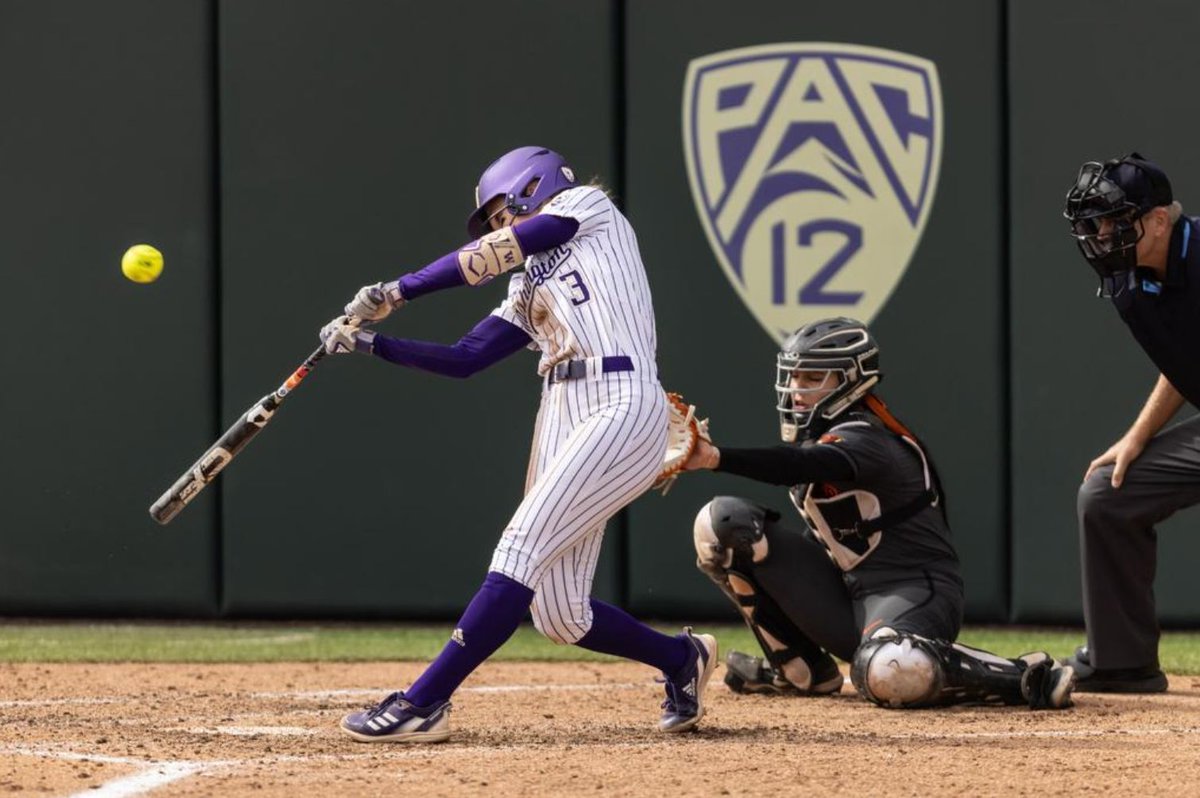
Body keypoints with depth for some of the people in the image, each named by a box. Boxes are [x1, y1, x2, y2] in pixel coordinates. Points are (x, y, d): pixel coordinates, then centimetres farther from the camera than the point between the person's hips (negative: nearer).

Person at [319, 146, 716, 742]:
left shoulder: (589, 207, 9)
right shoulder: (529, 289, 27)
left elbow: (493, 254, -2)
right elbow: (462, 359, 17)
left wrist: (396, 291, -2)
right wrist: (370, 342, 8)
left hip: (621, 412, -8)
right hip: (561, 419, 8)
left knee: (520, 553, -16)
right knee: (559, 616, 3)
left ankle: (422, 705, -20)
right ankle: (682, 659, 25)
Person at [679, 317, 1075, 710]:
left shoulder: (864, 440, -19)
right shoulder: (816, 432, 10)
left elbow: (801, 467, -40)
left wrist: (715, 457, -52)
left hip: (912, 589, -9)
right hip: (845, 590, 9)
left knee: (888, 674, -44)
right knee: (722, 522, -2)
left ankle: (1024, 677, -18)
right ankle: (801, 670, 7)